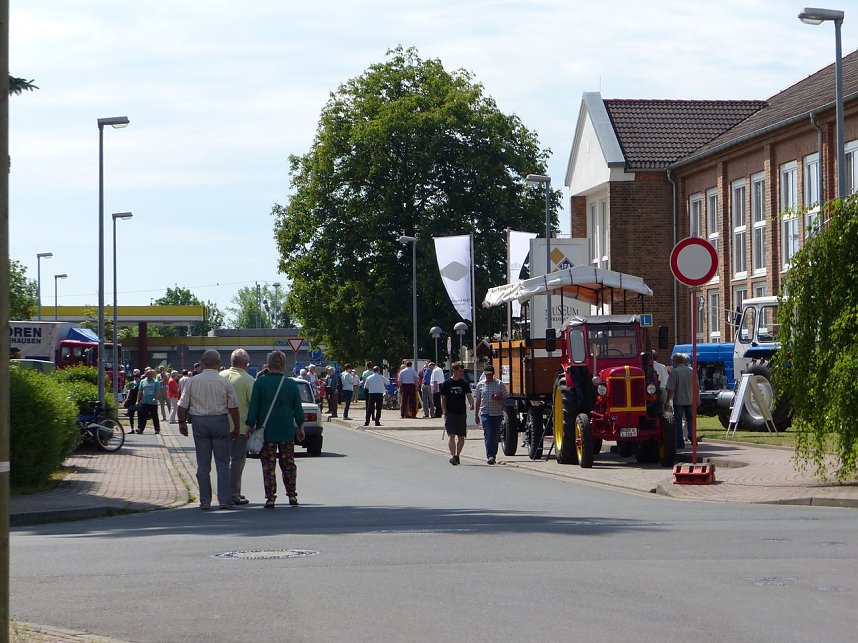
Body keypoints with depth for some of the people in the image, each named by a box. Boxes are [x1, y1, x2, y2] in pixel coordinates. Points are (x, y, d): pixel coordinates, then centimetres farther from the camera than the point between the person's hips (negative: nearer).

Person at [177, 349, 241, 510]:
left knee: (203, 464, 6)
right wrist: (236, 427, 7)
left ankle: (205, 501, 7)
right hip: (220, 421, -1)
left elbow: (182, 405, 2)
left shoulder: (192, 381, -1)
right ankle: (224, 500, 2)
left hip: (199, 422, 1)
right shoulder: (225, 382, -4)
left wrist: (182, 422, 15)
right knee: (222, 463, 5)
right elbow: (233, 407, -2)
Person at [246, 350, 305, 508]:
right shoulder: (291, 384, -1)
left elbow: (253, 407, -6)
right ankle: (292, 494, 16)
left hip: (266, 430, -2)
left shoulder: (260, 383, -7)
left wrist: (250, 425, 1)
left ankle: (270, 498, -1)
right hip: (287, 431, 2)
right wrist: (300, 426, 16)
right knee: (288, 463, 15)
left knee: (268, 465, 1)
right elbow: (298, 409, 5)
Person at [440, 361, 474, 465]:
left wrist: (471, 404, -23)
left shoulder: (464, 384, 8)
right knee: (451, 435, -14)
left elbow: (469, 395, -2)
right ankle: (452, 456, -21)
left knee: (461, 437, 7)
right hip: (450, 413, -3)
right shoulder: (446, 384, 1)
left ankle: (457, 455, 21)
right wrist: (445, 412, -7)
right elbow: (443, 399, 3)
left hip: (462, 414, 3)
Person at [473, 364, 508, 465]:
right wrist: (476, 414, 8)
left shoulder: (499, 384, 5)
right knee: (488, 435, -12)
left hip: (497, 413, 1)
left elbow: (505, 398, 6)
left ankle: (493, 455, 17)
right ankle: (490, 456, -16)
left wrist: (498, 398, -15)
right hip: (485, 413, -1)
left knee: (495, 436, 5)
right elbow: (477, 400, 12)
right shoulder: (480, 384, 8)